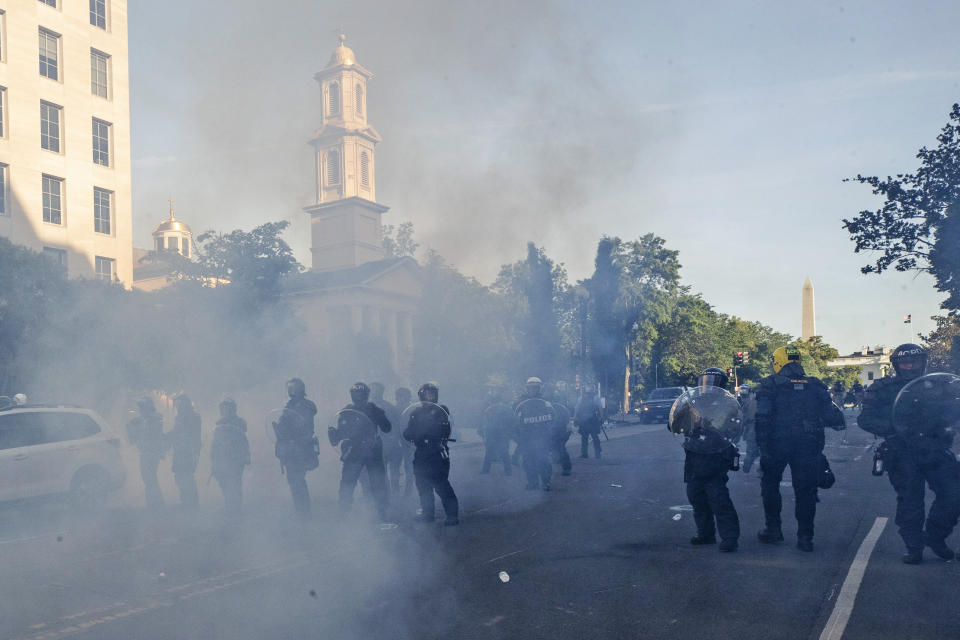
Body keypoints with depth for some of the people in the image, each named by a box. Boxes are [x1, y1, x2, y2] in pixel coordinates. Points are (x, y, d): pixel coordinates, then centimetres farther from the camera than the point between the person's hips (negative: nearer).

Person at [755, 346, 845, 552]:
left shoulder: (769, 385, -3)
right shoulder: (815, 385, 7)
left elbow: (762, 417, -12)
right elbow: (831, 414, 3)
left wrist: (763, 446, -11)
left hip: (777, 444, -2)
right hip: (809, 447, 3)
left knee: (770, 484, 15)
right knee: (806, 490, 9)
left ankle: (773, 529, 17)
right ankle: (805, 537, 10)